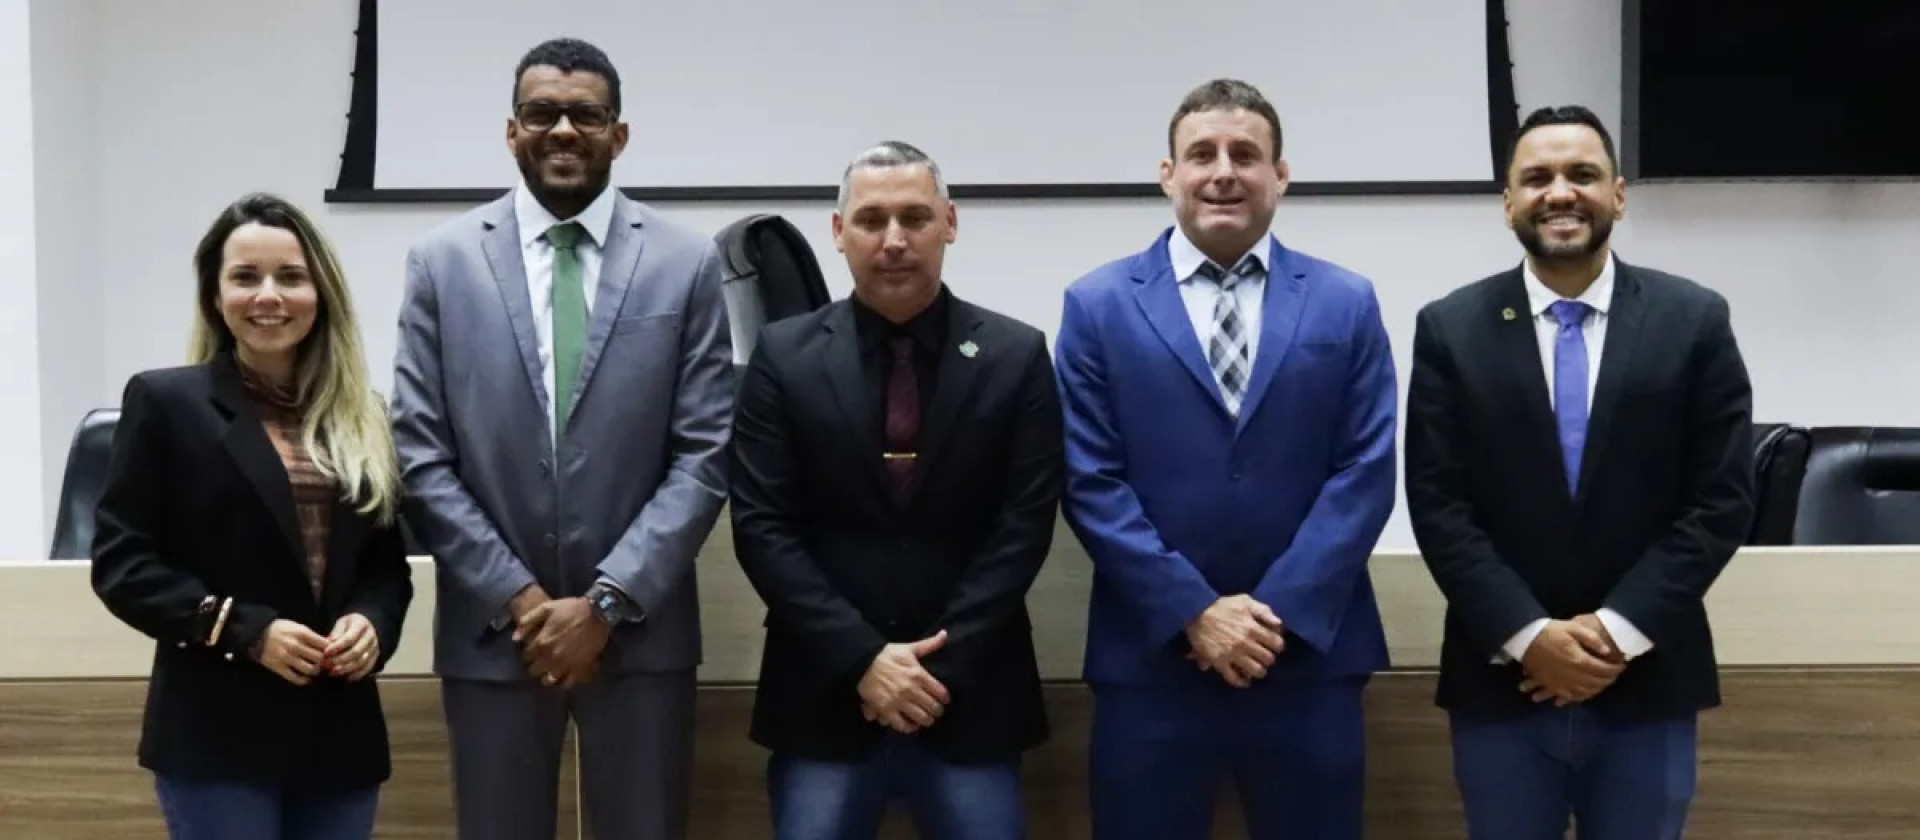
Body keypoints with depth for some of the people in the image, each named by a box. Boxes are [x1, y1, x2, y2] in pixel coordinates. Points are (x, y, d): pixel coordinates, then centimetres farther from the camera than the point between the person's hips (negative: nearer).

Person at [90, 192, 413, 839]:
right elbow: (121, 563, -5)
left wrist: (373, 621, -9)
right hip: (216, 736, -4)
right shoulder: (165, 401, -1)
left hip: (340, 733, 4)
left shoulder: (364, 419, 11)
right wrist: (246, 630, -15)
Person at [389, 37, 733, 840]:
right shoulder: (443, 261, 2)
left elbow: (705, 456, -4)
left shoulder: (686, 262, 0)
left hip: (641, 629, 0)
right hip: (491, 629, 1)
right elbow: (421, 456, -1)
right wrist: (518, 598, -8)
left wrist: (608, 600, -10)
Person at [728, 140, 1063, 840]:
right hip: (824, 695, 0)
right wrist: (862, 659, -12)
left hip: (970, 696, 0)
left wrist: (940, 666, -11)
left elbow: (1024, 525, -3)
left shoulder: (1017, 356, 1)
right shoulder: (784, 356, 1)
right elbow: (762, 527, -3)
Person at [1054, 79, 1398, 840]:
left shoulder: (1346, 304, 6)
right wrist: (1194, 612, -11)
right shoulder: (1098, 306, 3)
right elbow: (1091, 482, -3)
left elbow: (1365, 474, -1)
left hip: (1309, 656, 1)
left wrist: (1279, 612, -11)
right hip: (1150, 658, -1)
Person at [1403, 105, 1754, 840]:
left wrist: (1620, 629, -11)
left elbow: (1722, 498, -2)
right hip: (1500, 681, 0)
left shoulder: (1695, 321, 1)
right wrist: (1528, 635, -13)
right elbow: (1437, 504, -4)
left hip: (1648, 683, 0)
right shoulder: (1450, 329, 1)